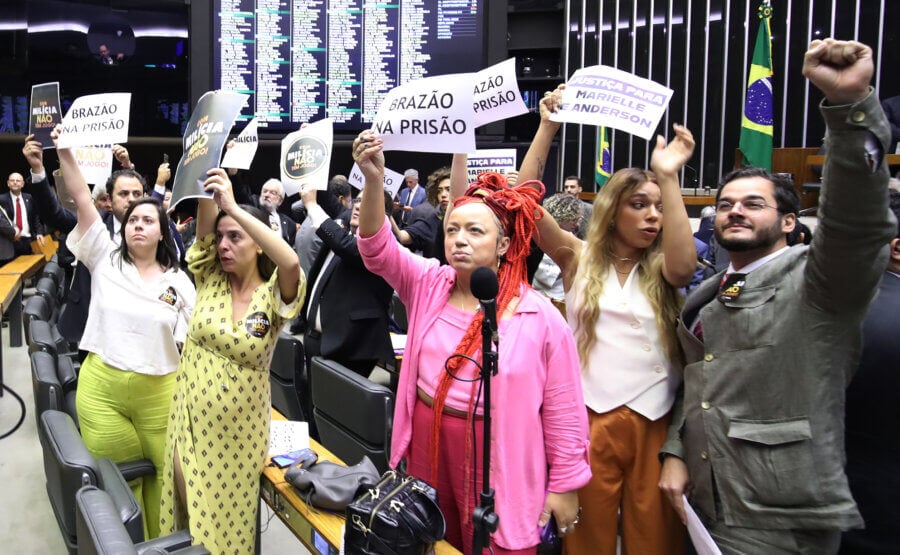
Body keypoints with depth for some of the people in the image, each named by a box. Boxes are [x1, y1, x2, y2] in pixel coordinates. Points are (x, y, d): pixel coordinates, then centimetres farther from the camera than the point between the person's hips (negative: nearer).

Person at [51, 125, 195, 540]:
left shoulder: (179, 282, -1)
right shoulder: (105, 259, 1)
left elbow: (192, 341, 0)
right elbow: (82, 201, -6)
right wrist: (64, 151, -12)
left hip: (159, 393, 0)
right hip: (100, 388, 1)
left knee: (162, 475, 10)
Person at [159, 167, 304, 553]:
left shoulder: (273, 296, -11)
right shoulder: (210, 281, 0)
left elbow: (291, 263, -33)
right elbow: (204, 224, -13)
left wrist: (233, 207, -34)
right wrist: (207, 178, -27)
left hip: (239, 429, -3)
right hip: (190, 419, 3)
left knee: (227, 521, 13)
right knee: (189, 517, 15)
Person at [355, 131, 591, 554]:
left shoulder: (540, 317, -9)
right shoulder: (428, 286, 2)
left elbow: (563, 412, -4)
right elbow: (378, 248, -13)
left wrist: (565, 487, -2)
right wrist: (374, 180, -29)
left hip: (496, 462, -3)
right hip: (427, 446, 4)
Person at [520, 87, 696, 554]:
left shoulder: (663, 271, 4)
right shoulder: (580, 258, 3)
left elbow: (684, 264, -20)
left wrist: (668, 178, -25)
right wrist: (547, 129, -16)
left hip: (655, 421, 1)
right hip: (588, 417, -1)